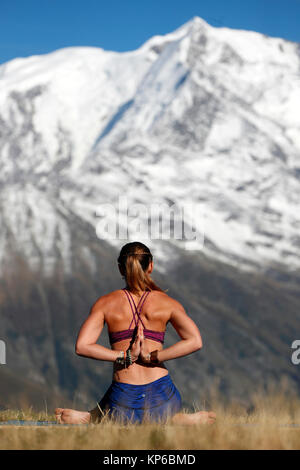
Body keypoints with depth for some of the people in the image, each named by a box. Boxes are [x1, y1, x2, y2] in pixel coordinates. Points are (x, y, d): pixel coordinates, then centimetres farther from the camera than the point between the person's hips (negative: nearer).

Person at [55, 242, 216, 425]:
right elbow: (195, 341, -12)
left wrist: (124, 356, -5)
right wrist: (153, 357, -9)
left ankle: (87, 418, -4)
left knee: (99, 415, 37)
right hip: (161, 393, -1)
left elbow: (82, 346, -7)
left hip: (123, 395, 1)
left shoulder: (106, 303, 3)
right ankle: (177, 419, -6)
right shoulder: (167, 303, 2)